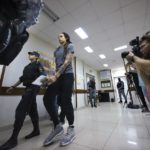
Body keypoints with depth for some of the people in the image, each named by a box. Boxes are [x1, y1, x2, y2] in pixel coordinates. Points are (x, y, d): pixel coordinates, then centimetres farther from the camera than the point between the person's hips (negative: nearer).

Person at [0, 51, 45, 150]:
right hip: (29, 88, 9)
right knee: (32, 110, 10)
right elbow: (23, 78, 28)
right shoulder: (28, 66, 26)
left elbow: (43, 75, -14)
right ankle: (36, 130, 22)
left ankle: (14, 139, -3)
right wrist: (13, 87, 27)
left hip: (33, 88, -8)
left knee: (20, 110, -12)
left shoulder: (38, 64, 2)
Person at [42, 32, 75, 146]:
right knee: (47, 99, -7)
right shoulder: (56, 50, 25)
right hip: (58, 76, 6)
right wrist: (53, 76, 3)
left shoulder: (70, 46, 6)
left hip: (67, 75, -6)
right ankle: (57, 126, 9)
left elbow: (67, 62, -8)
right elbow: (56, 64, 18)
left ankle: (71, 129, 11)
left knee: (65, 102, -9)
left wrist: (56, 76, -18)